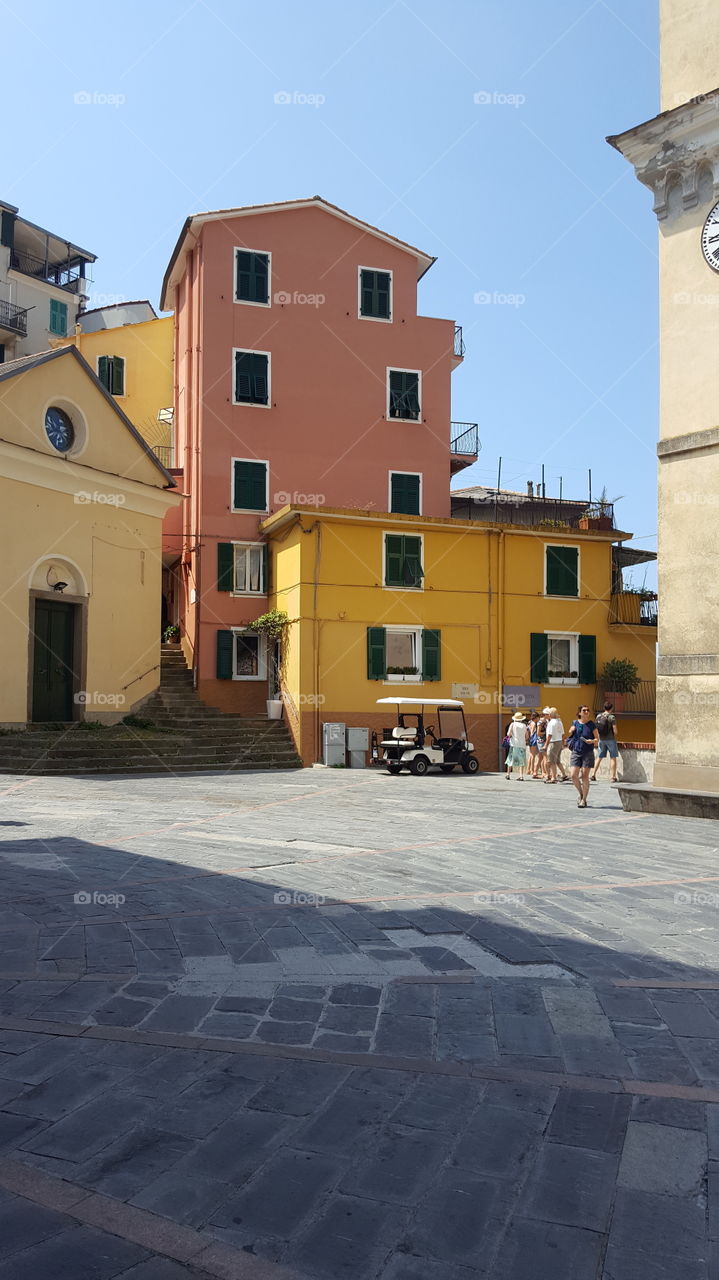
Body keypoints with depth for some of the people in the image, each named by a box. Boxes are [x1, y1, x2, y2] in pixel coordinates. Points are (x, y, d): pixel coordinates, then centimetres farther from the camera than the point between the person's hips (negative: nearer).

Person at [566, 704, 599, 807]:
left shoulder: (591, 724, -3)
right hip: (576, 752, 3)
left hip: (588, 753, -3)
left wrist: (592, 741, -19)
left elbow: (597, 738, -1)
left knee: (585, 777, -3)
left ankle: (584, 800, 10)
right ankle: (581, 793, 21)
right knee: (574, 776, -5)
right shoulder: (575, 723, 5)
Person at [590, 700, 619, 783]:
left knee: (599, 757, 13)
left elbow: (597, 728, 9)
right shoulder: (612, 717, -13)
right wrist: (614, 736, 6)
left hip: (601, 739, 5)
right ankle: (612, 777, 2)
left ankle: (592, 775, 10)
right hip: (610, 739, -5)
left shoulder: (598, 716, 2)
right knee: (613, 758, 4)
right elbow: (615, 730, -14)